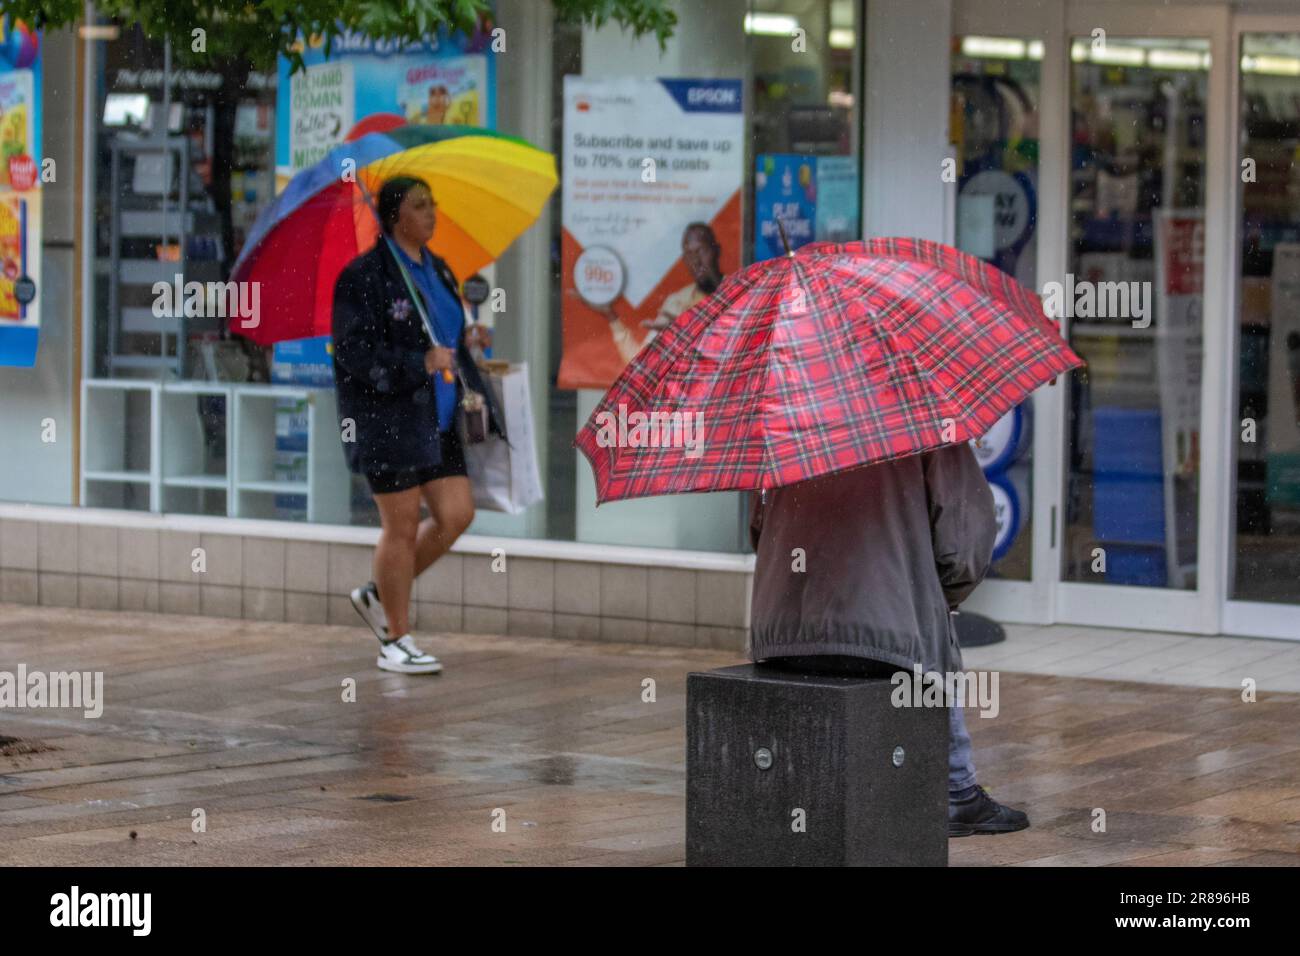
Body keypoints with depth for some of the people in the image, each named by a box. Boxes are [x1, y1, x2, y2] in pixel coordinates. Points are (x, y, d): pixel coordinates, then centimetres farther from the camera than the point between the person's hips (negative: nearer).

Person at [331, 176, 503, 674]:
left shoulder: (436, 270, 13)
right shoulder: (364, 276, -12)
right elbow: (356, 352, -18)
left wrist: (466, 341, 4)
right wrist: (420, 364, -25)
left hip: (436, 417, 8)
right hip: (387, 419, -8)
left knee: (456, 513, 3)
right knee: (402, 525, -2)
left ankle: (379, 596, 21)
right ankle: (396, 641, 10)